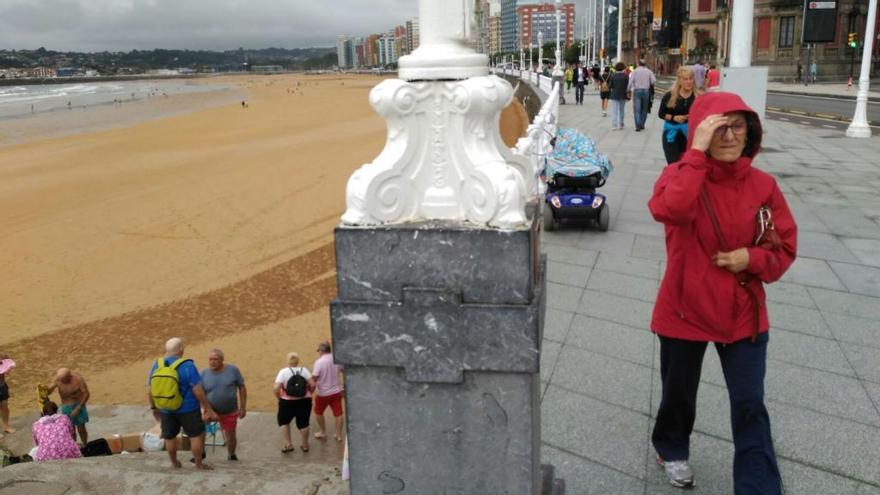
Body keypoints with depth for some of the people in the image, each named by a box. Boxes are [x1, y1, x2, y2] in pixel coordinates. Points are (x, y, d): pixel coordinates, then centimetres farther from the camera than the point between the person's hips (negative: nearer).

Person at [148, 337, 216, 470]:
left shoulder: (156, 365, -4)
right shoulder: (187, 365, -19)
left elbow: (150, 390, 3)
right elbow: (198, 390, -20)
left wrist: (154, 407, 16)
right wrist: (206, 407, -11)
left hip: (166, 409, 5)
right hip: (187, 408, -5)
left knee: (169, 437, 19)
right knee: (197, 435, 9)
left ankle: (174, 463, 34)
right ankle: (199, 464, 14)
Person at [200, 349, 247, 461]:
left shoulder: (233, 370, -11)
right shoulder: (204, 373, -9)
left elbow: (242, 388, -4)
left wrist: (243, 408, -5)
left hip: (230, 411, 0)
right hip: (211, 410, 0)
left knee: (230, 436, 10)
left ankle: (231, 455, 40)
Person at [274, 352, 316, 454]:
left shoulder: (283, 372, -9)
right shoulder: (304, 370, -3)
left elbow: (276, 388, -17)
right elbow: (312, 385, -9)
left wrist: (279, 398, 0)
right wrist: (307, 394, 7)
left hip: (288, 402, -2)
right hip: (304, 401, 2)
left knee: (284, 421, 21)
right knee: (303, 423, 15)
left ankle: (288, 445, 18)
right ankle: (305, 445, 24)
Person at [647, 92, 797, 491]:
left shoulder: (763, 185, -4)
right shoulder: (681, 175, -11)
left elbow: (784, 248, 3)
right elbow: (670, 210, -36)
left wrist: (752, 258, -17)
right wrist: (696, 153, -33)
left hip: (743, 314, 1)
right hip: (685, 310, -1)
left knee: (750, 407, 1)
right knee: (679, 393, 19)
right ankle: (672, 449, 48)